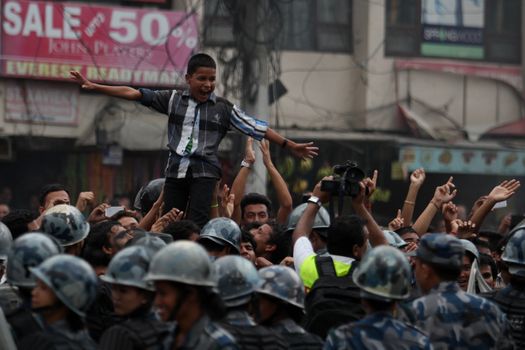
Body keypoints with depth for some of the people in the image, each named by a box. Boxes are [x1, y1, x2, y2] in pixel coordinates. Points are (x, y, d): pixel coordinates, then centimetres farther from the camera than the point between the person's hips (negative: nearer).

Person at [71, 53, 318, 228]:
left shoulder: (224, 109, 4)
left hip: (204, 172, -2)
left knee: (196, 226, -17)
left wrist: (290, 146, 1)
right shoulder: (173, 100, 7)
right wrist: (93, 86, -2)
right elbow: (133, 94, 3)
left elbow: (256, 128, 5)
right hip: (176, 170, 2)